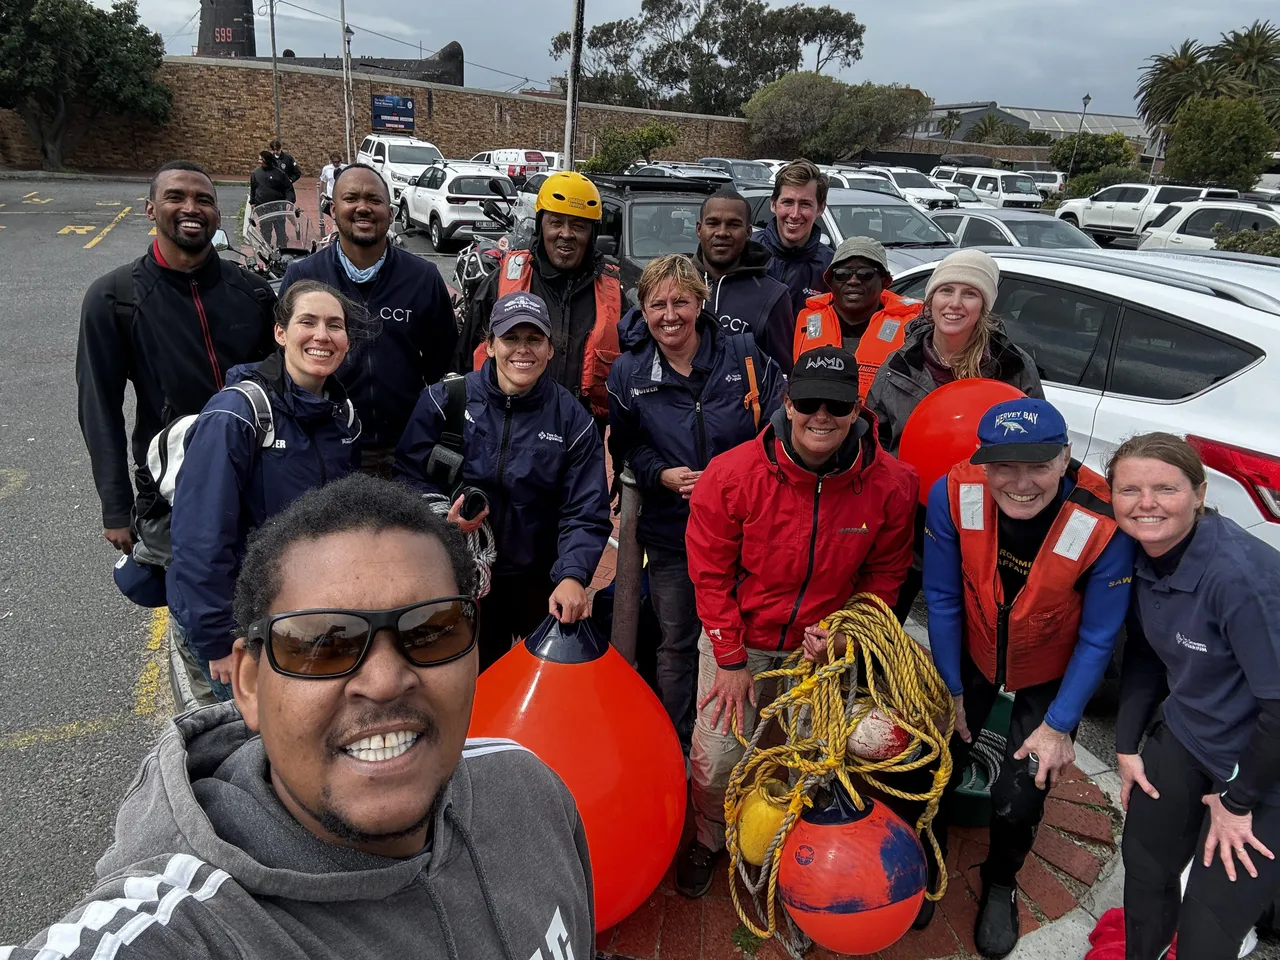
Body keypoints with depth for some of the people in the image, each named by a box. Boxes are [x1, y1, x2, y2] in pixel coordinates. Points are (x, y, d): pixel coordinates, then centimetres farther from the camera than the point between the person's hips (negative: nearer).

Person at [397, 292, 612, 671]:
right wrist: (443, 513, -18)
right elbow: (409, 472, 1)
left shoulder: (572, 419, -8)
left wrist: (573, 575, -27)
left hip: (541, 582, 0)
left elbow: (586, 513, -12)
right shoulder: (446, 400, -6)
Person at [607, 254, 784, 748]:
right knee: (675, 646, 14)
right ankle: (676, 743, 34)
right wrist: (661, 474, -11)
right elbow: (625, 447, 8)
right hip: (670, 530, 1)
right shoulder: (628, 373, -1)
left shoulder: (744, 354, -6)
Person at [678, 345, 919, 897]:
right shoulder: (732, 474, -22)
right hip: (739, 638, -1)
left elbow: (884, 576, -1)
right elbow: (710, 574, -12)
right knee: (717, 754, 6)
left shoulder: (891, 487, -17)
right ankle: (708, 838, 39)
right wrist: (730, 659, -10)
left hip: (824, 646, 2)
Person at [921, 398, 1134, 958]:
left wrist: (1058, 725, -11)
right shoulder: (954, 494, -29)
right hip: (971, 654, 1)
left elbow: (1098, 639, -17)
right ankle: (925, 864, 42)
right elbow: (942, 599, -14)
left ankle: (1000, 884, 39)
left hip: (1051, 674, -1)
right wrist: (950, 689, -4)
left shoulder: (1104, 525, -33)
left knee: (1019, 799, 3)